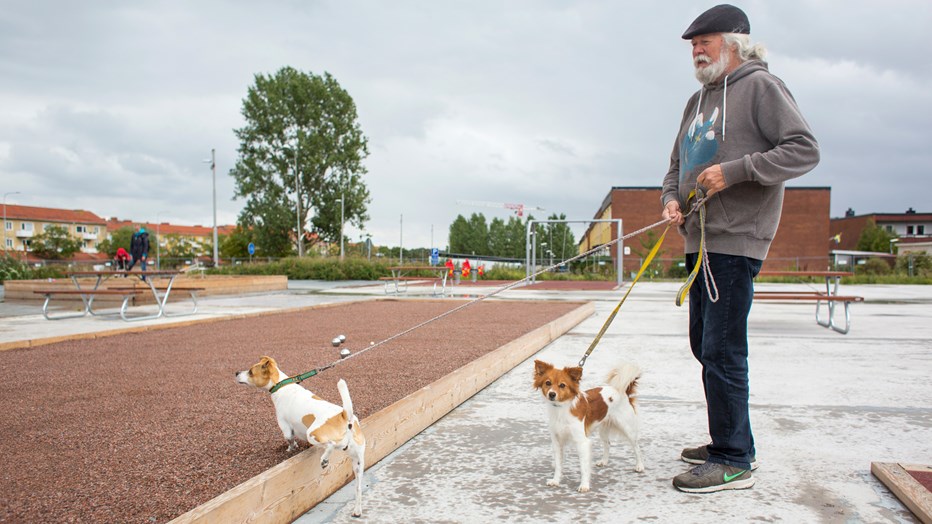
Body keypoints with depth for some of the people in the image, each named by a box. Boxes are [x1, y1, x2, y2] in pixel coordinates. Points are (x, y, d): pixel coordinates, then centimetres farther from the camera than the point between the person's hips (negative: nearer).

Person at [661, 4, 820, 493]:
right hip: (701, 240, 9)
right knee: (705, 345, 13)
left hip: (737, 240, -9)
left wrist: (735, 170, -19)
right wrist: (671, 199, 4)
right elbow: (678, 164, 24)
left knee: (722, 350, -9)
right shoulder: (698, 100, 20)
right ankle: (733, 442, 27)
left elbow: (804, 149, -12)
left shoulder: (760, 86, -4)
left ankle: (734, 462, 1)